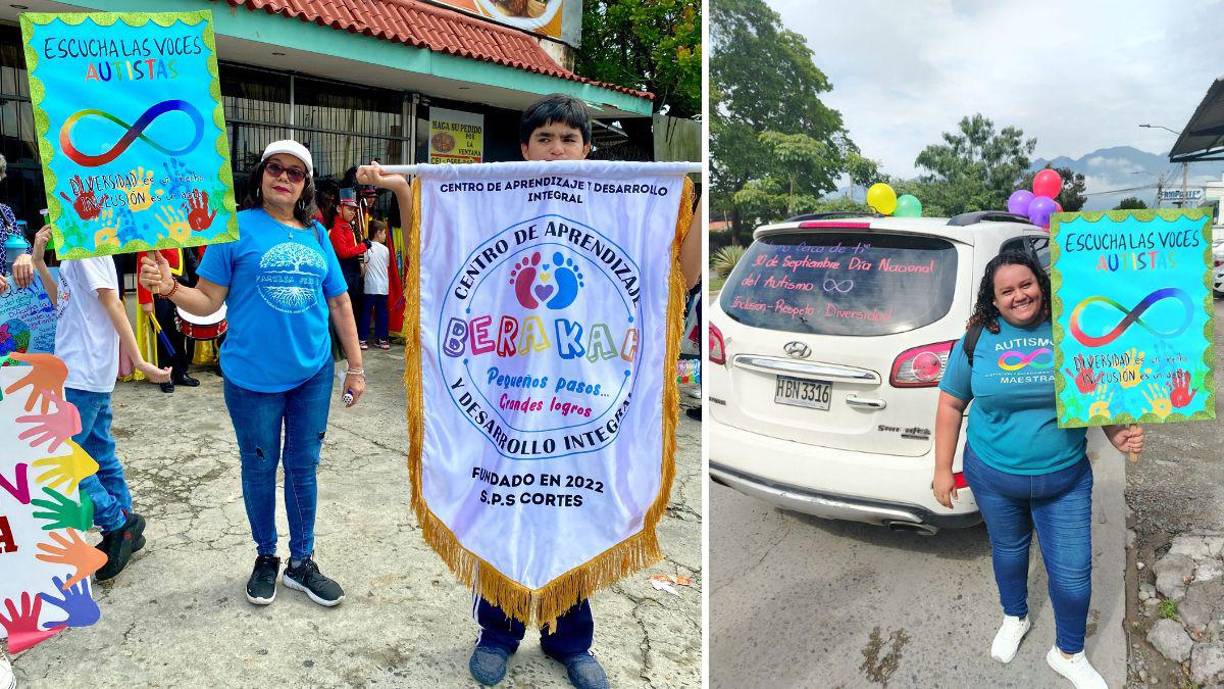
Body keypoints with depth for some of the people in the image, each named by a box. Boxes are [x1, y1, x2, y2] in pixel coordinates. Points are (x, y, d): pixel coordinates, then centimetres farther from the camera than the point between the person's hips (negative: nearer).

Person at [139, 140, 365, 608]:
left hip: (313, 373, 3)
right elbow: (209, 301, -4)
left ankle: (302, 562, 26)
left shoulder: (317, 234, 7)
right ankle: (266, 558, 31)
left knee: (303, 467, 11)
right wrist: (169, 288, -24)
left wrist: (356, 367, 9)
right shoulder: (237, 227, -3)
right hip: (253, 375, -3)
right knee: (259, 469, 10)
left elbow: (339, 303, 10)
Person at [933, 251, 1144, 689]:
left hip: (1065, 479, 0)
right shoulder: (977, 340, -8)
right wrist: (942, 470, -2)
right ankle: (1015, 618, 51)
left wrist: (1119, 435, -13)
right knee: (1008, 552, 21)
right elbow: (951, 405, -1)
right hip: (993, 477, 0)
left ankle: (1069, 654, 33)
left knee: (1073, 572, 6)